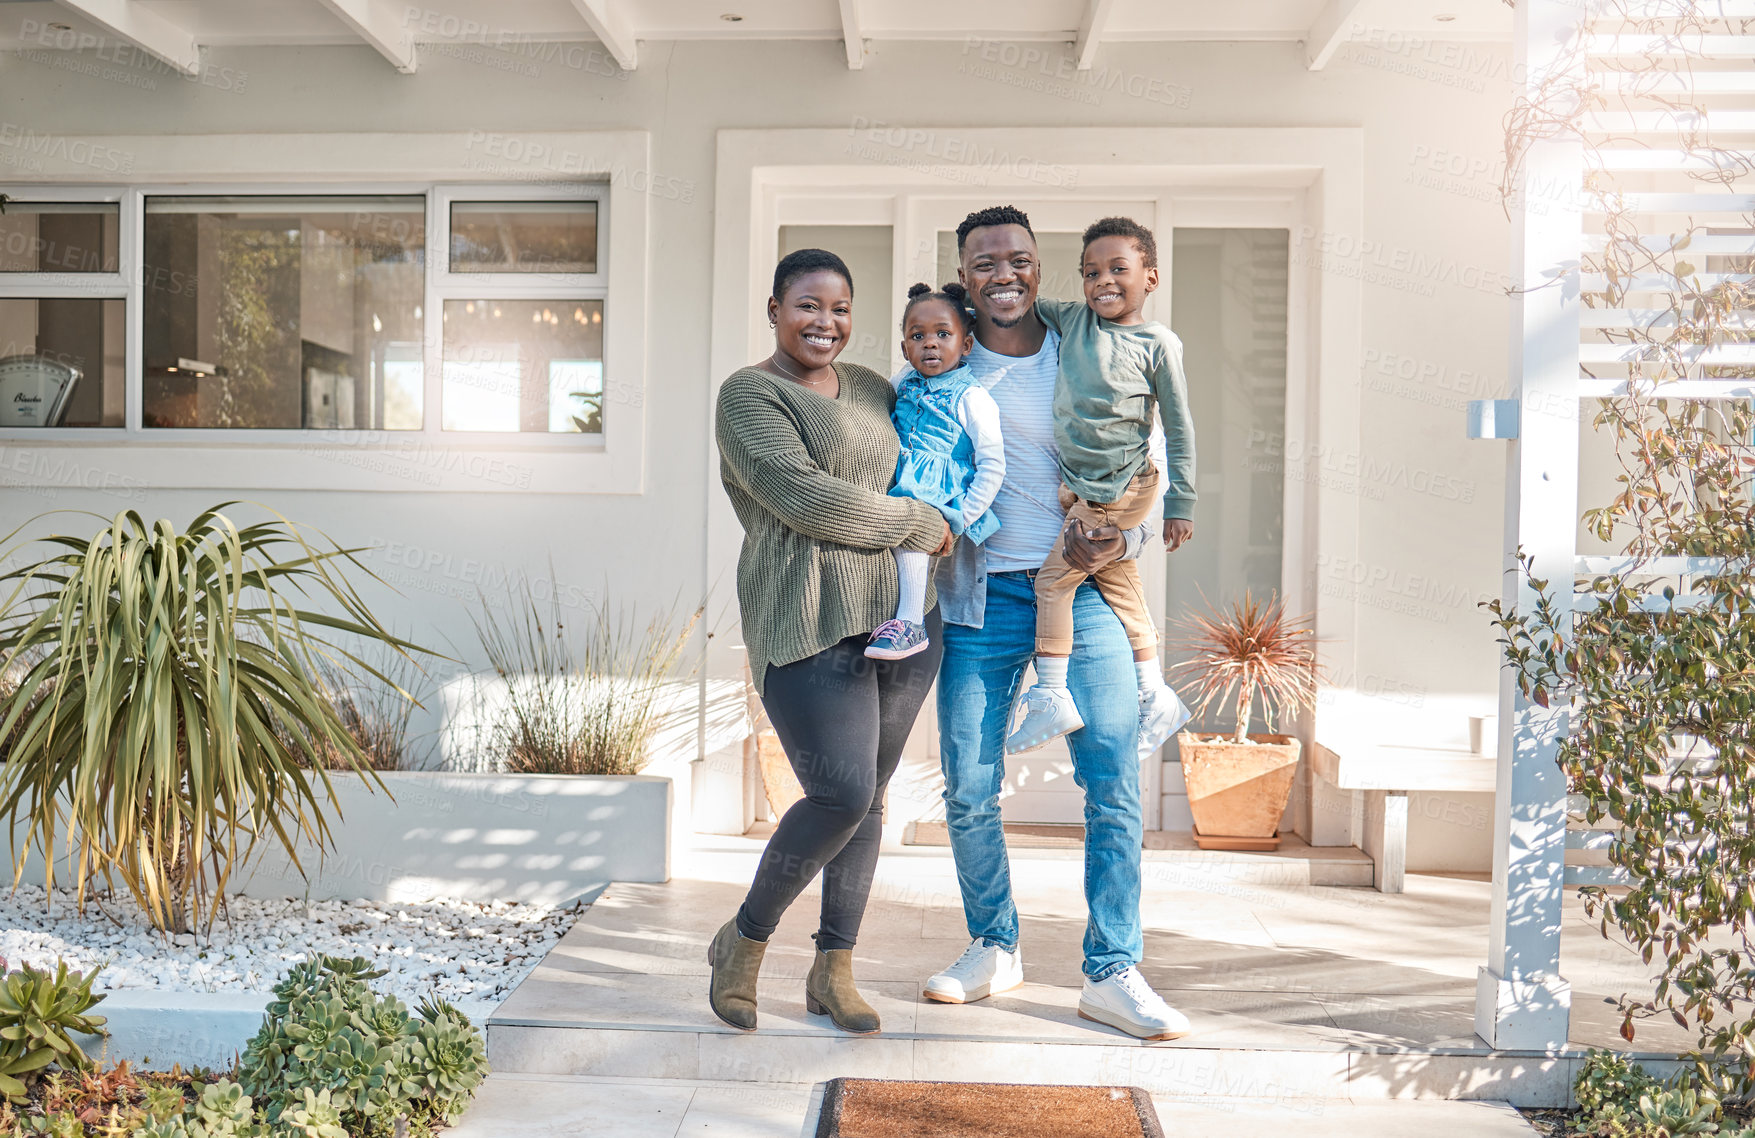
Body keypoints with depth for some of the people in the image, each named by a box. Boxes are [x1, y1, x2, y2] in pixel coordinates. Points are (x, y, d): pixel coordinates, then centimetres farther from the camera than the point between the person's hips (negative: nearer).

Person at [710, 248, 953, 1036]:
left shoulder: (872, 389, 17)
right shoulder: (749, 395, -4)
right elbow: (806, 499, -16)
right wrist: (920, 525, -8)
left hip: (899, 616, 7)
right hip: (808, 621, -7)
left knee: (870, 795, 8)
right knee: (841, 797, -13)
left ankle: (833, 970, 21)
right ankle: (743, 940, 11)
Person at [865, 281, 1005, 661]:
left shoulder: (971, 398, -7)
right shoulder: (905, 383, 12)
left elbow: (992, 466, -10)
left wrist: (962, 517, -14)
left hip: (943, 498, -8)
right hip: (902, 491, 8)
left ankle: (911, 622, -32)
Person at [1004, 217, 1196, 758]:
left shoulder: (1158, 343, -10)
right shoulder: (1072, 319, 3)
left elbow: (1179, 430, -6)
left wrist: (1181, 506, -5)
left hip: (1121, 490, -6)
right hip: (1077, 484, 6)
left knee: (1054, 575, -6)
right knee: (1118, 582, 13)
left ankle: (1051, 698, 4)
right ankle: (1155, 697, 26)